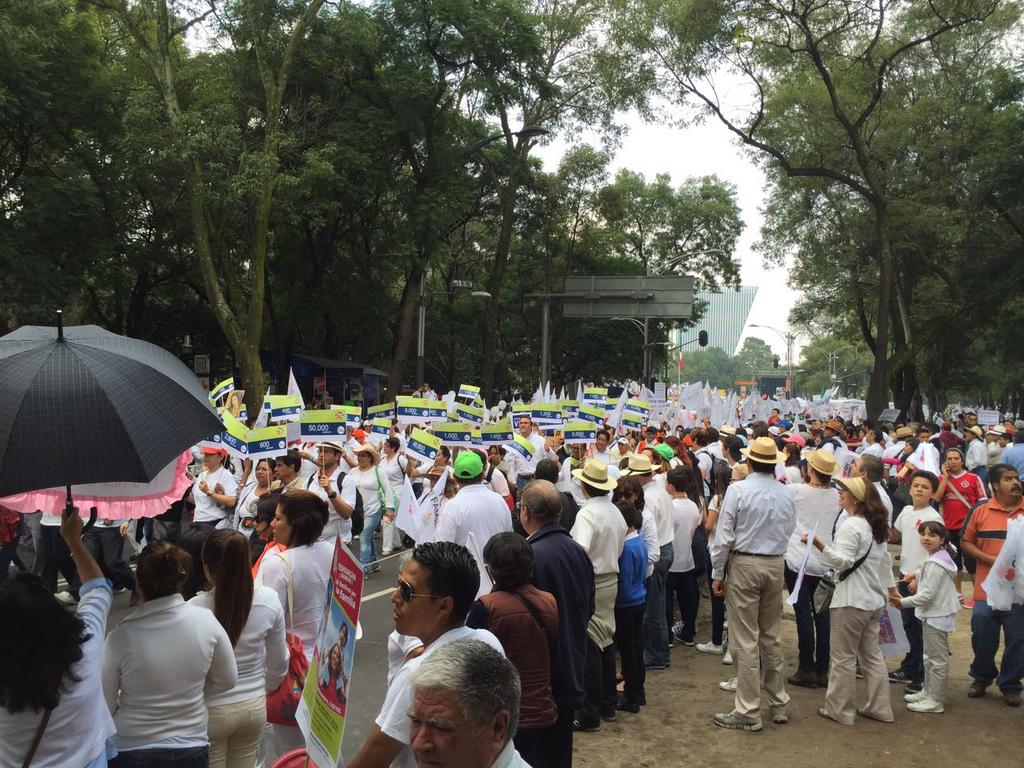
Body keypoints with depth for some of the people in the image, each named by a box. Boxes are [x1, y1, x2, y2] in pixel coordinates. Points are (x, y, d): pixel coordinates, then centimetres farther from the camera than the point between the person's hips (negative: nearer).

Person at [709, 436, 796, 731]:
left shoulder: (738, 490, -13)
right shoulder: (787, 494, 0)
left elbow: (724, 536, -12)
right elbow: (790, 531, 10)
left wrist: (717, 574, -4)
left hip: (744, 564, -5)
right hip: (776, 565, 5)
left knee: (745, 640, 0)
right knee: (772, 636, 18)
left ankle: (748, 712, 4)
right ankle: (778, 704, 26)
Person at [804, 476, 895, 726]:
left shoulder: (851, 526, -17)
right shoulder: (877, 526, 13)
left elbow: (843, 561, -24)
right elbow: (885, 560, 21)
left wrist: (819, 544, -34)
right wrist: (891, 587, 30)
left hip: (851, 602, -9)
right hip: (874, 599, 9)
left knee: (844, 657, 0)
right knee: (872, 654, 16)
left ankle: (839, 709, 8)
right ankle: (879, 707, 21)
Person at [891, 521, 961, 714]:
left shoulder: (935, 564, -22)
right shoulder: (938, 558, 9)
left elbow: (928, 595, -23)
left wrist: (903, 602, -15)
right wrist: (918, 577, 12)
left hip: (937, 616, -11)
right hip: (933, 613, 11)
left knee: (937, 658, -1)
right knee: (929, 656, 20)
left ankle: (936, 700, 6)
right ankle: (928, 692, 32)